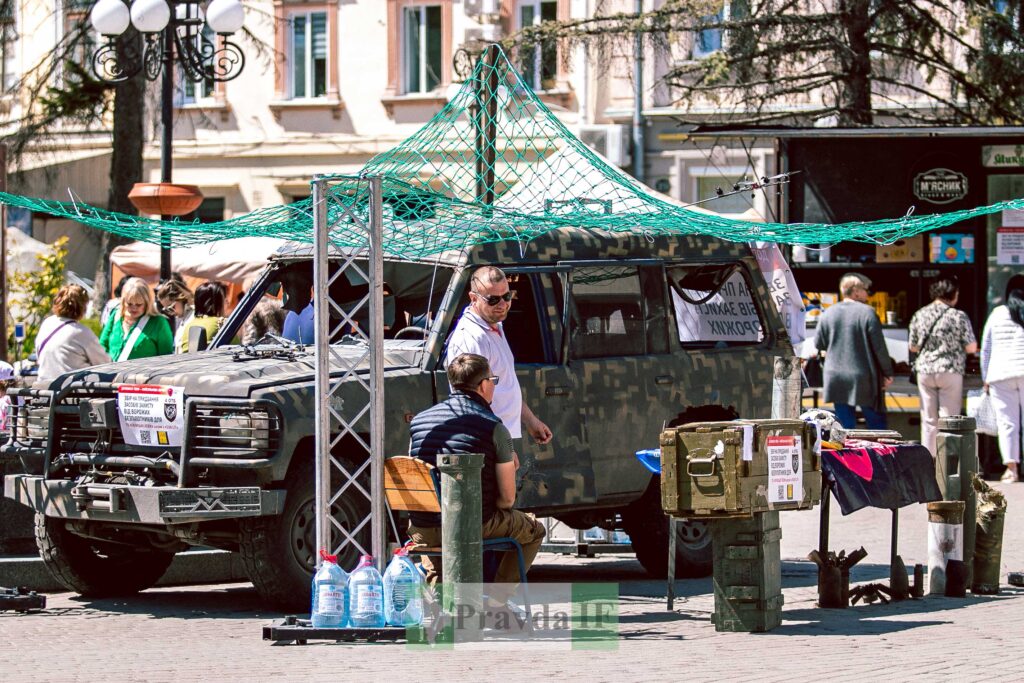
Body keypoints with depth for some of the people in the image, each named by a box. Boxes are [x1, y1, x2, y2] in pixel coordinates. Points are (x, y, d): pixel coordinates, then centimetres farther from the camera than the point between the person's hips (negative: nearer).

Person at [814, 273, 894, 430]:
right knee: (877, 423, 6)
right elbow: (879, 347, -10)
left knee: (846, 424, 8)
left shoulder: (828, 314, 3)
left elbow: (818, 344, 9)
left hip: (837, 380, 4)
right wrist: (887, 373, 0)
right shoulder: (867, 312, -11)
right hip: (864, 380, -4)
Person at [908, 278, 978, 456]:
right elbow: (971, 348, -8)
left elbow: (913, 347, 11)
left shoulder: (919, 315, 4)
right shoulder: (958, 316, -9)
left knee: (929, 420, 9)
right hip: (950, 371, -4)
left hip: (925, 370, 4)